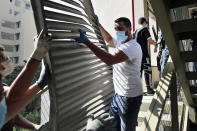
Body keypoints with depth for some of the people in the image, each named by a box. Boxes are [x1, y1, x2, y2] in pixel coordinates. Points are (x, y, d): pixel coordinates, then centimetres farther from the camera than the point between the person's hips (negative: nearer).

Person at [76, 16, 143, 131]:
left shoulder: (132, 47, -24)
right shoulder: (120, 42, 7)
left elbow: (110, 60, -39)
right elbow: (109, 39, 31)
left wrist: (87, 42, -40)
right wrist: (99, 25, 21)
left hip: (129, 98, -9)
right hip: (118, 94, 9)